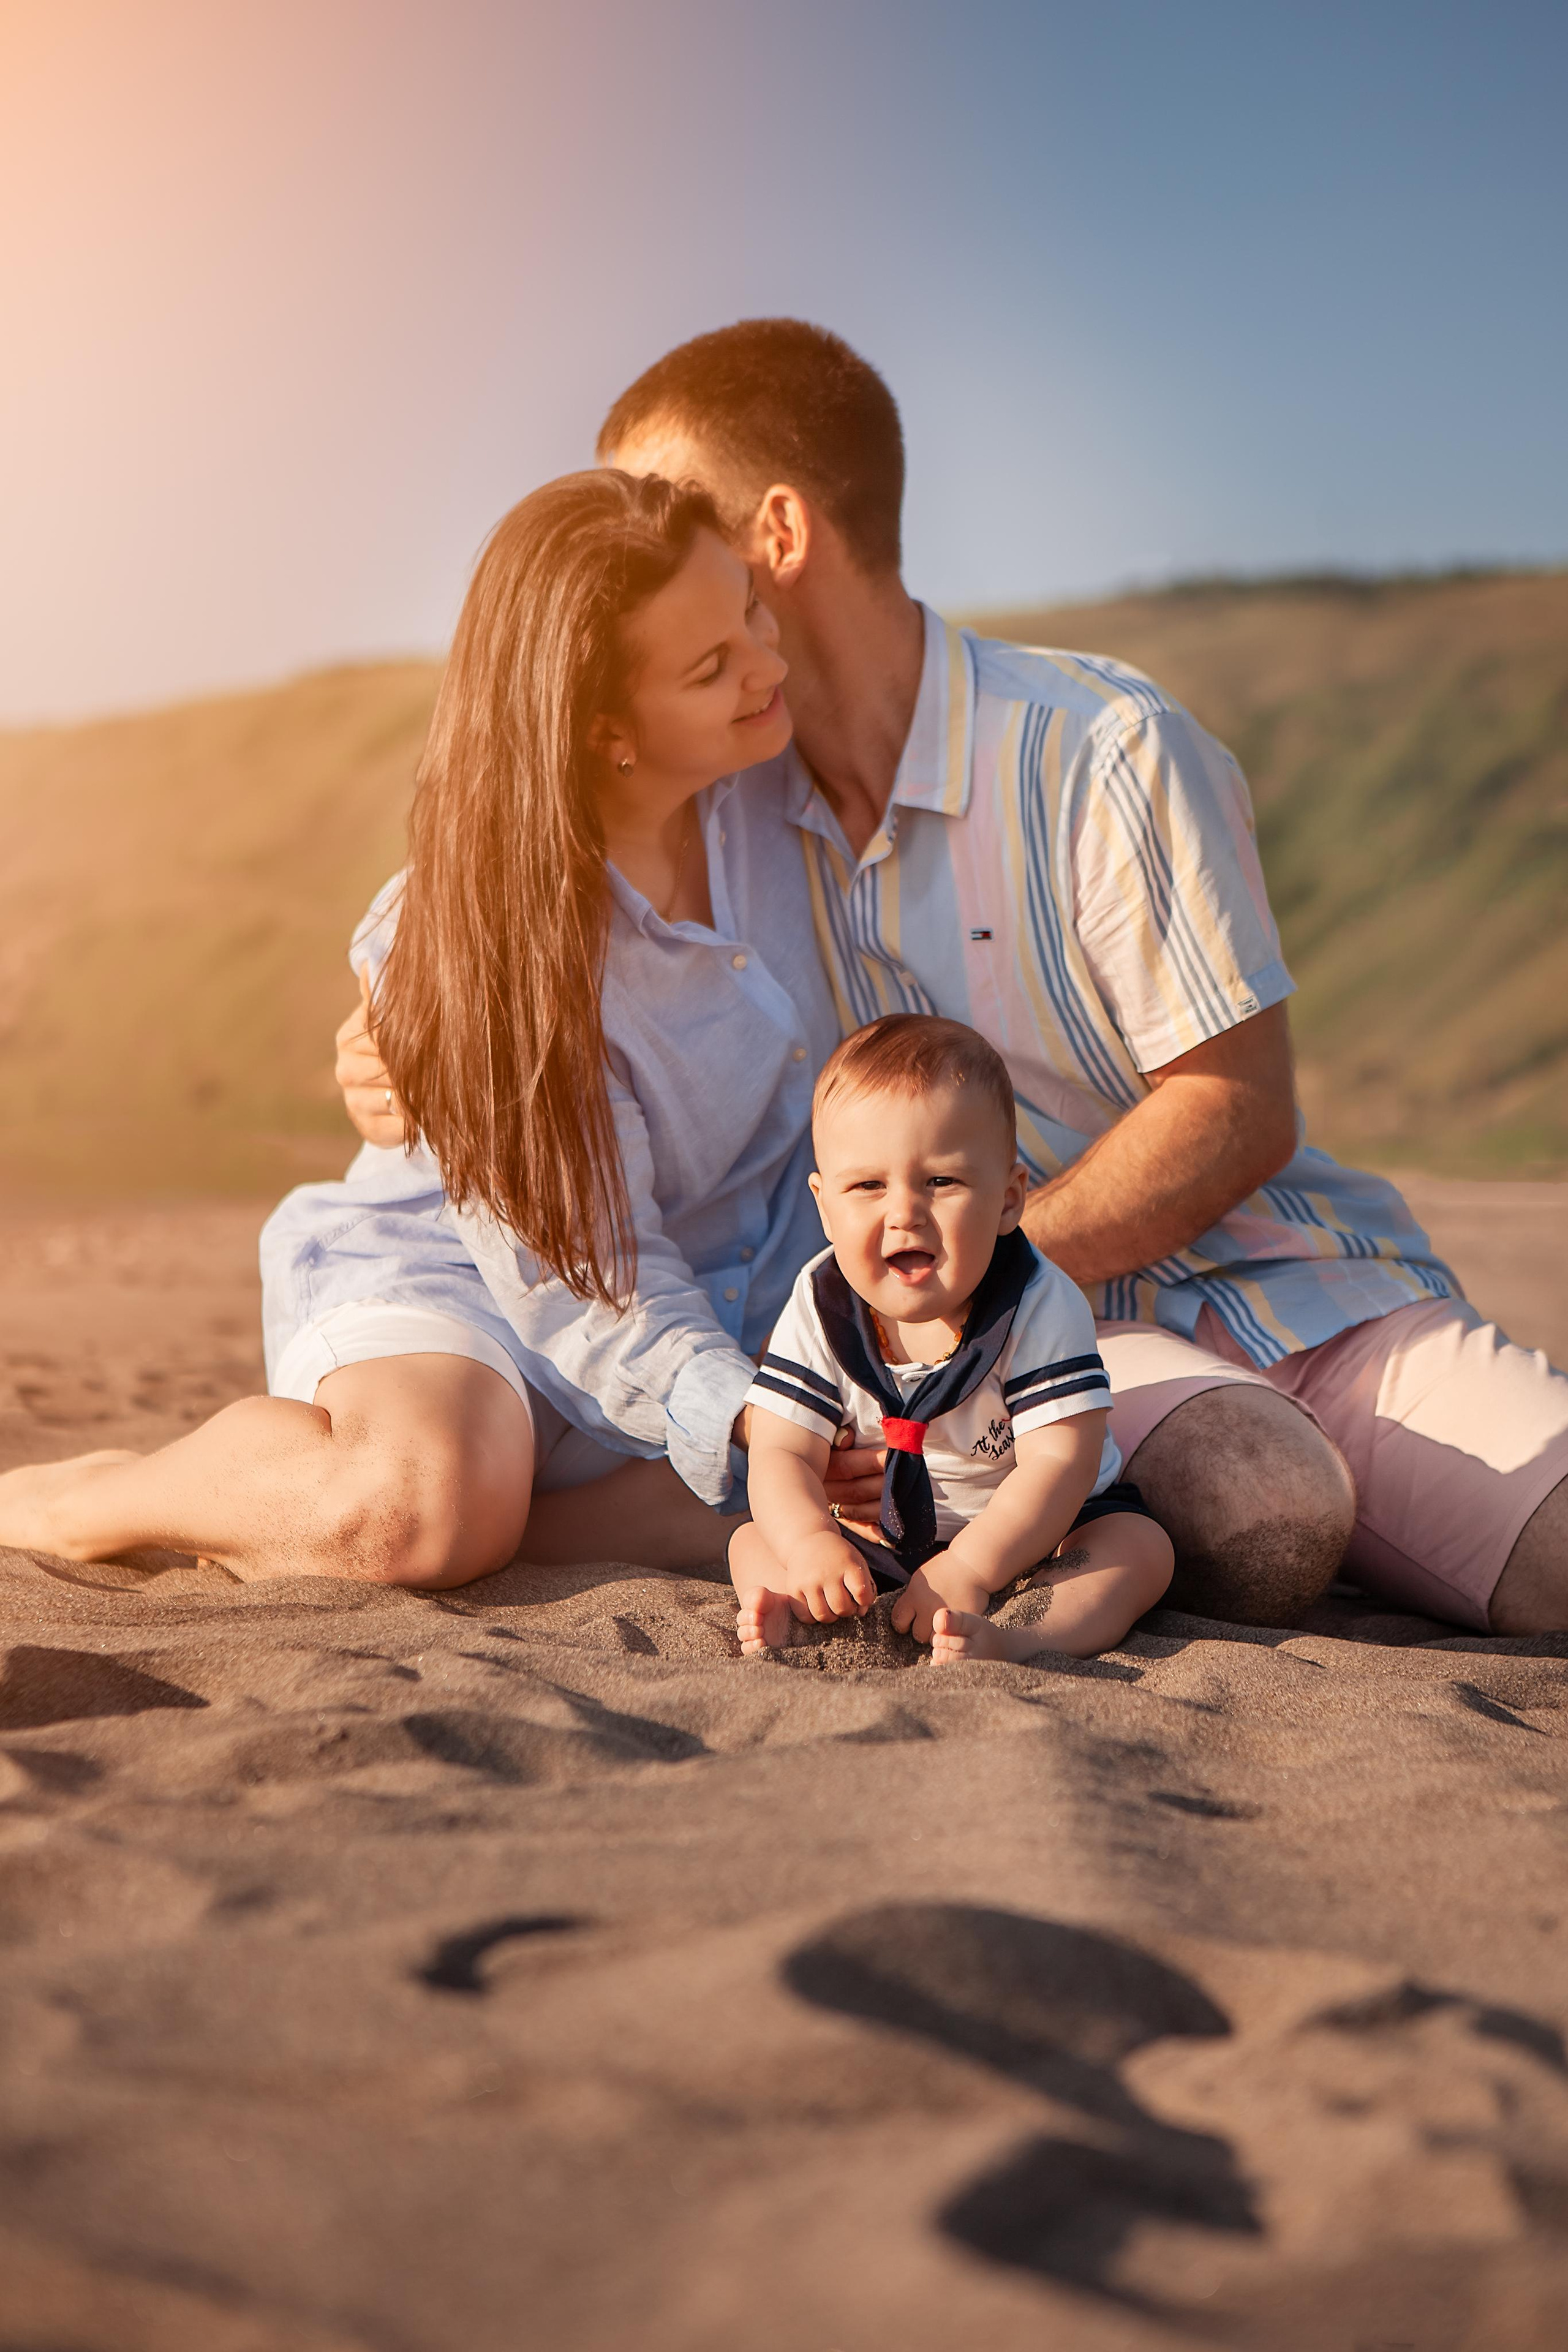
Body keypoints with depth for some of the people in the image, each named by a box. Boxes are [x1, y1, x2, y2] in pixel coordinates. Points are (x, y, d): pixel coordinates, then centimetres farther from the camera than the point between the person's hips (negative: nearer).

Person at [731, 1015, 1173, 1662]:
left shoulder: (1041, 1309, -22)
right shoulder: (820, 1308, -13)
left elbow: (1059, 1463, -28)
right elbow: (782, 1453, -15)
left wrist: (970, 1566, -40)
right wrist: (810, 1543, -37)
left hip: (1030, 1537, -2)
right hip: (875, 1544, 3)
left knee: (1141, 1547, -27)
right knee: (752, 1542, -9)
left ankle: (1011, 1643, -52)